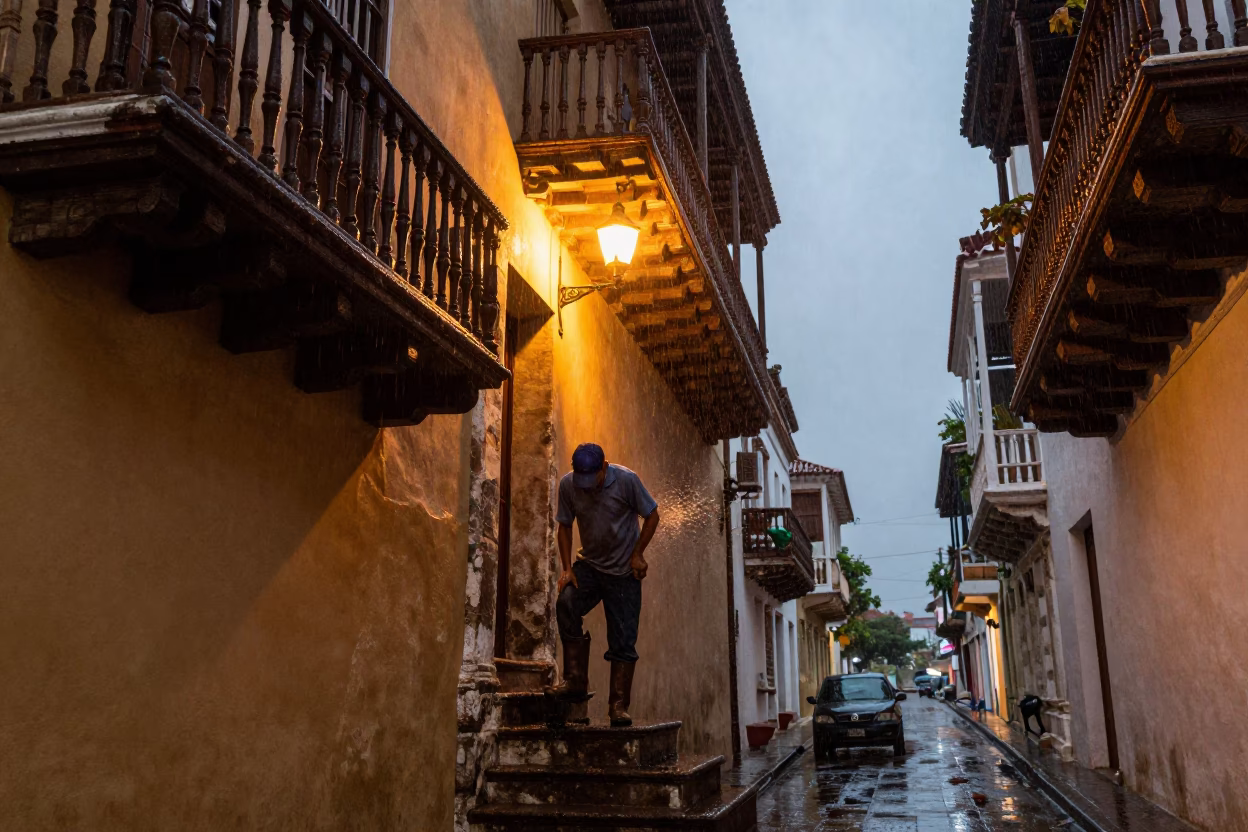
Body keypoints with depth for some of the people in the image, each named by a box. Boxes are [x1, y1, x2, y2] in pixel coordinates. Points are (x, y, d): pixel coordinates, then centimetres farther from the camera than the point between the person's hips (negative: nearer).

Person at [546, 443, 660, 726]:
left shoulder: (626, 480, -16)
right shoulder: (568, 484, -8)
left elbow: (652, 515, -4)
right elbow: (565, 526, 4)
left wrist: (637, 555, -8)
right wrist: (567, 568, -5)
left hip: (624, 570, -2)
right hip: (589, 564, 2)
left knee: (623, 640, -4)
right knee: (566, 603, -25)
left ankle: (619, 706, 7)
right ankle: (576, 681, -16)